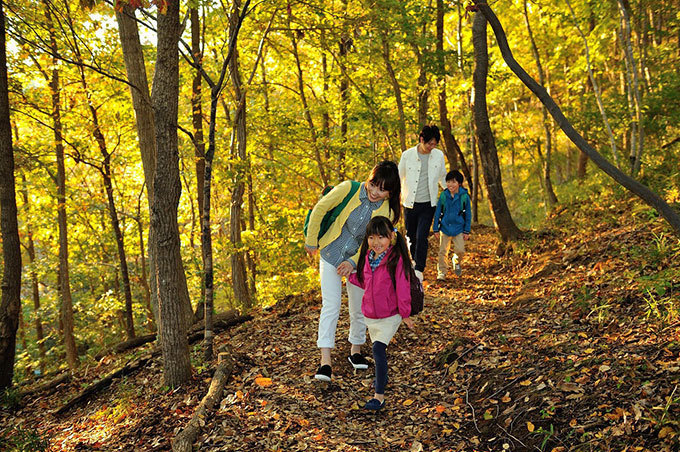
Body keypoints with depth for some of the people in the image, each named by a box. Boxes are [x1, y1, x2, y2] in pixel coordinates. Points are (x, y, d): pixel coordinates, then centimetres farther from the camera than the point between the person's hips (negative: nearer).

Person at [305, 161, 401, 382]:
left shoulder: (388, 210, -10)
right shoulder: (349, 189, -17)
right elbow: (320, 209, -8)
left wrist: (353, 262, -22)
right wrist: (311, 241, -1)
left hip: (359, 261, 2)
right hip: (331, 255, -2)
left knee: (359, 309, 11)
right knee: (331, 306, -10)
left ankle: (356, 351, 34)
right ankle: (325, 362, -8)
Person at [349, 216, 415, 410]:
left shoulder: (396, 260, -18)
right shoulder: (367, 257, 1)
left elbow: (402, 288, -14)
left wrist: (405, 314, -10)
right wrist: (349, 274, 7)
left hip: (390, 316, -6)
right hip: (370, 314, 6)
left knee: (378, 348, -18)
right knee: (377, 348, 21)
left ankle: (379, 396, -12)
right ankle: (382, 376, 48)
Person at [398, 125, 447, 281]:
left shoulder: (439, 155, 0)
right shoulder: (407, 155, -4)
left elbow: (443, 178, 16)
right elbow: (399, 177, 7)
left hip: (428, 204, 0)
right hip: (410, 204, 1)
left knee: (422, 237, -12)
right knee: (411, 237, 10)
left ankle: (419, 270, -4)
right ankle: (414, 261, 34)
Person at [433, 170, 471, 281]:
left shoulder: (464, 196, -5)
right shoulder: (443, 195, -3)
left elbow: (468, 215, 2)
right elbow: (438, 213, 4)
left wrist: (467, 231, 1)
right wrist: (436, 229, 3)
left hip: (459, 228, -1)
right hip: (445, 227, 1)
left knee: (460, 250, -7)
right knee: (443, 251, 4)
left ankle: (456, 261, 27)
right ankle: (442, 272, 18)